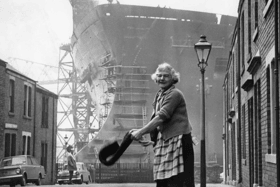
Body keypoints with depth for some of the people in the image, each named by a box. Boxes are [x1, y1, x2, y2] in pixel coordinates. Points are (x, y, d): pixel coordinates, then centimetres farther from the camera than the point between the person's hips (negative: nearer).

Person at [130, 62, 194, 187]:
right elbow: (156, 120, 16)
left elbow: (161, 117, -18)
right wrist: (139, 131, 1)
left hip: (178, 141, -8)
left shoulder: (175, 94, -11)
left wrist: (141, 132, -16)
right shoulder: (159, 96, 16)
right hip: (163, 141, 9)